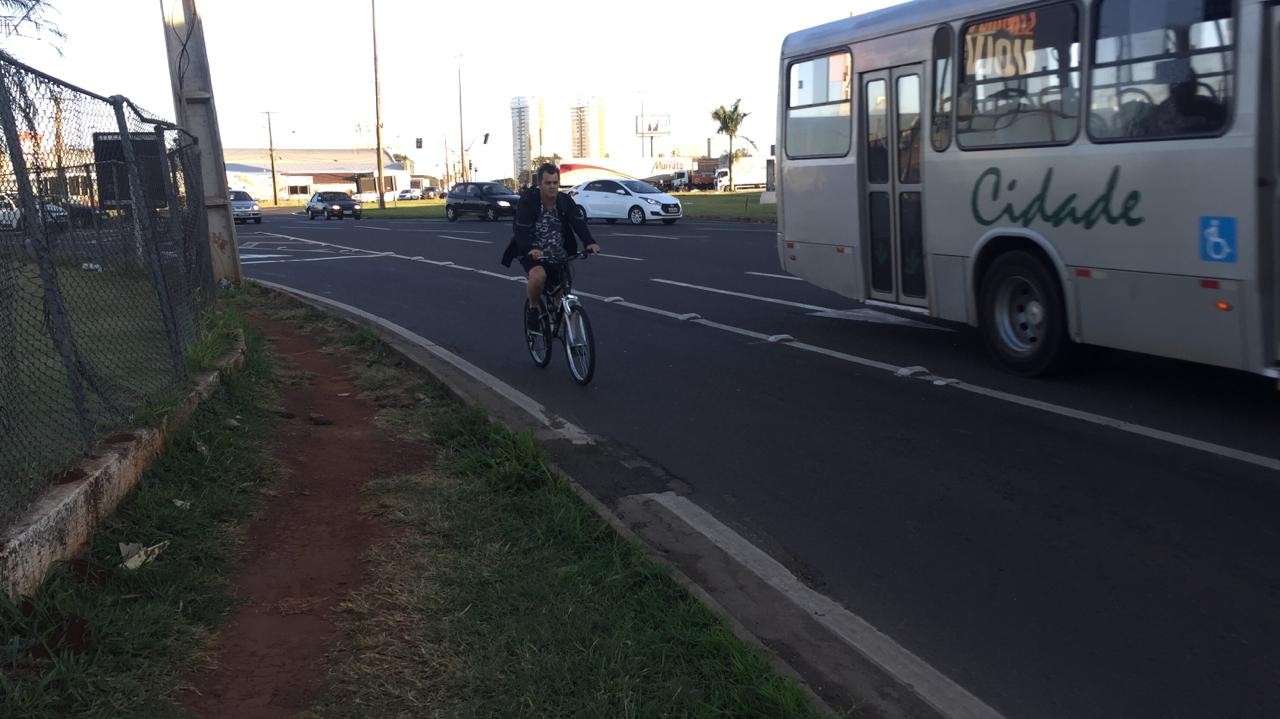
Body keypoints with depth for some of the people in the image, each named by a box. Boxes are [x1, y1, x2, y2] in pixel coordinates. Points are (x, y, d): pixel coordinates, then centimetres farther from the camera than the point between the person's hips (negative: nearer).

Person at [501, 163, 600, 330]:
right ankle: (533, 308, -8)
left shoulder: (565, 201, -6)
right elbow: (522, 229, -25)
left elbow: (578, 222, -18)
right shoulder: (527, 201, -16)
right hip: (533, 253, -4)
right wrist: (529, 249, -45)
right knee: (538, 276, -34)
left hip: (559, 257, 4)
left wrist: (589, 242, -38)